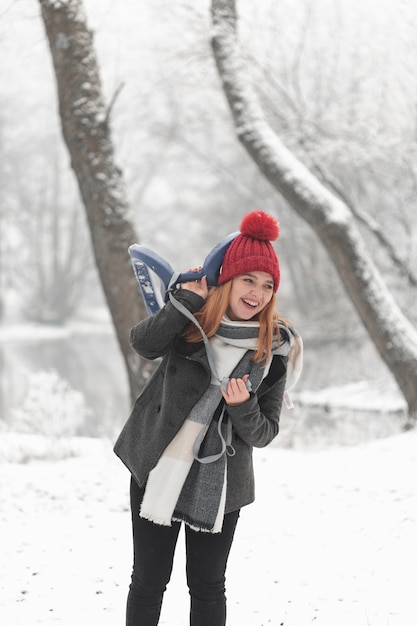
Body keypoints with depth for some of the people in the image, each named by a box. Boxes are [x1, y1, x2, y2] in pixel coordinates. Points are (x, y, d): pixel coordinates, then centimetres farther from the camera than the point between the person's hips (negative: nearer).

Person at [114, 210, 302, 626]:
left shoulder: (274, 349, -4)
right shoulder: (191, 320, -3)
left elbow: (263, 434, -3)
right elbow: (143, 343, -24)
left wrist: (242, 407, -22)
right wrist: (186, 300, -28)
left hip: (218, 485, 0)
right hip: (158, 471, 0)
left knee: (207, 588, 9)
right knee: (148, 581, 9)